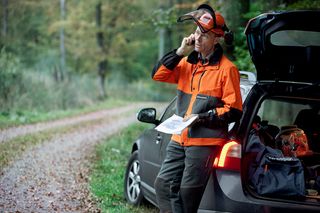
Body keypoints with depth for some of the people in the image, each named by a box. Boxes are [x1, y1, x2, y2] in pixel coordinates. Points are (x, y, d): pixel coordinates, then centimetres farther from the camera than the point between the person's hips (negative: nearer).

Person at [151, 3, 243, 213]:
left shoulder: (227, 69, -8)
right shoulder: (188, 63, 12)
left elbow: (234, 110, -9)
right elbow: (158, 74, 6)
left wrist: (203, 118, -17)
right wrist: (180, 52, -3)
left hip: (206, 141, -7)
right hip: (180, 138, 7)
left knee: (188, 192, -5)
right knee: (164, 184, 3)